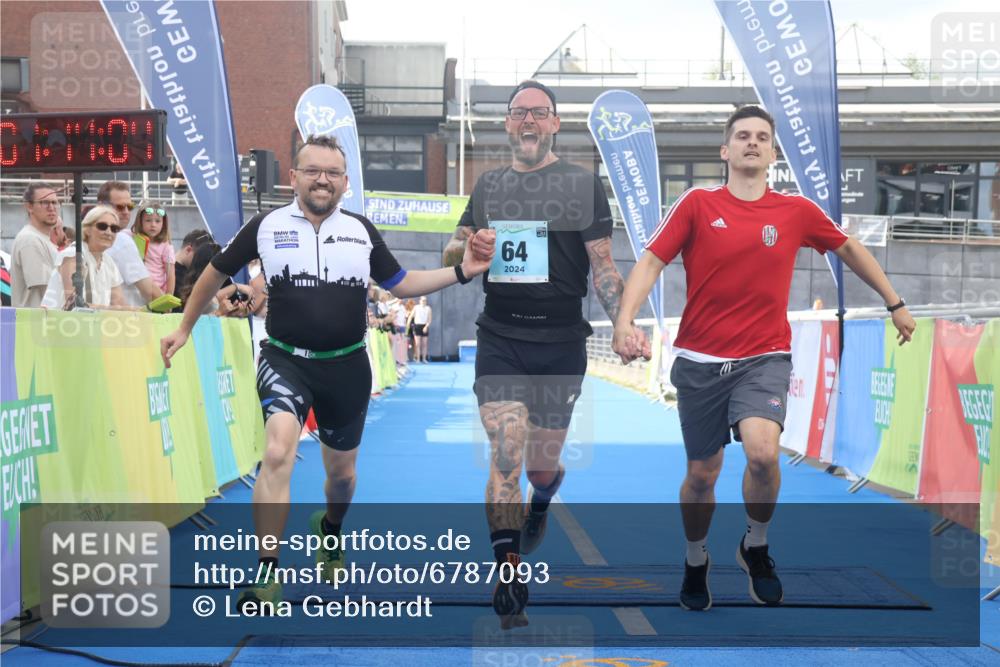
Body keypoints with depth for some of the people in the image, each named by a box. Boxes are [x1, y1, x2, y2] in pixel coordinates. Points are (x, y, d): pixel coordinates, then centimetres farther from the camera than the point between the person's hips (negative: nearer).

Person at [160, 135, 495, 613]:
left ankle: (330, 529, 51)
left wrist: (462, 271, 1)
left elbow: (401, 284, 13)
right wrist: (184, 329, 16)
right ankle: (267, 575, -22)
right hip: (286, 359, -3)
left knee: (341, 472, 16)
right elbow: (216, 272, 10)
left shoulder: (361, 231, 4)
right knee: (278, 452, -27)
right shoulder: (266, 227, -3)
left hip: (346, 366, 3)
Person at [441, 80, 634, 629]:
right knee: (505, 453, -12)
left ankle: (538, 505, 45)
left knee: (544, 465, 8)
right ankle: (508, 576, -10)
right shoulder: (488, 185, 13)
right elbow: (453, 250, 19)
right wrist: (463, 248, -6)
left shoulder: (583, 183, 4)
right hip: (499, 340, 1)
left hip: (561, 343, -1)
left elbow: (602, 264, 1)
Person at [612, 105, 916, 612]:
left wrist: (894, 303, 22)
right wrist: (624, 318, -22)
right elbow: (652, 261, -7)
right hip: (700, 360, 0)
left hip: (765, 357, 0)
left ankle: (756, 547, 3)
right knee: (701, 474, 10)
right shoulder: (697, 204, -2)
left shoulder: (796, 211, 2)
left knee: (762, 451, -26)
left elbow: (849, 249, 17)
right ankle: (696, 562, 38)